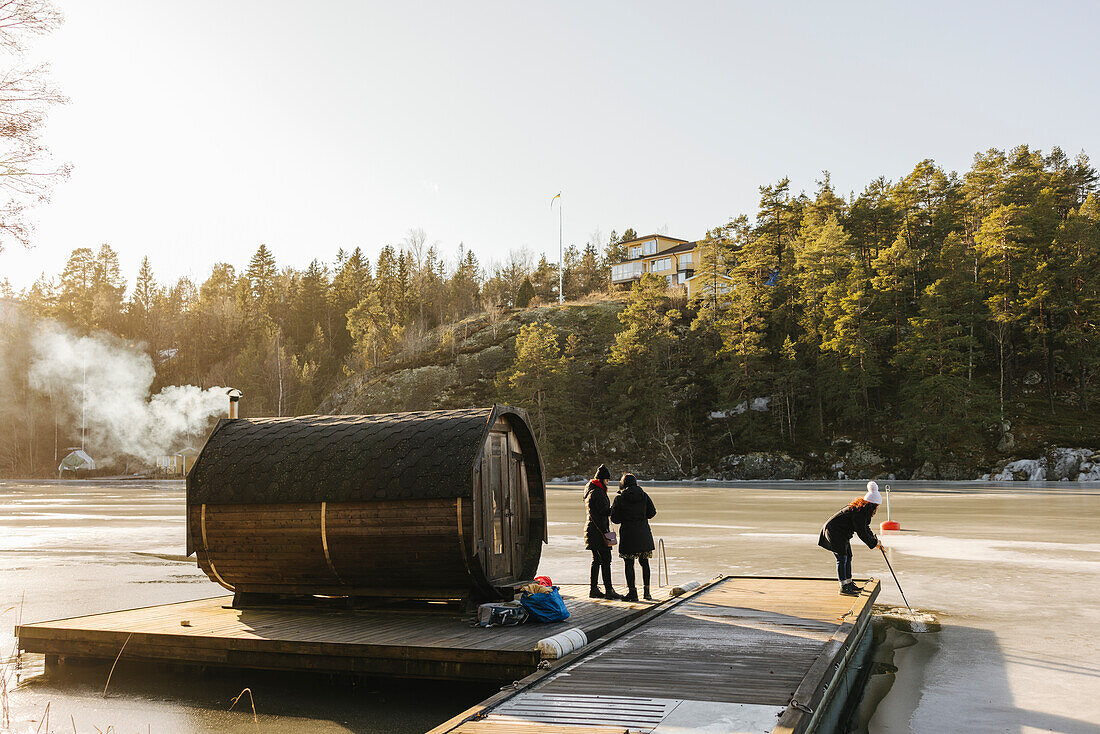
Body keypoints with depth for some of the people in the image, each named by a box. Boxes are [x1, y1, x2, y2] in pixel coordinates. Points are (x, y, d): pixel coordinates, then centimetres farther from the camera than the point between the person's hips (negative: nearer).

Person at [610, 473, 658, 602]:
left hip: (628, 532, -3)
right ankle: (646, 591, 12)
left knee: (629, 564, 4)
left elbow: (615, 518, -5)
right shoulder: (643, 495, 1)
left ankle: (632, 592, 3)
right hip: (643, 532, 3)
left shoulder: (619, 498, -7)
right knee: (644, 562, 13)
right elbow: (652, 512, 4)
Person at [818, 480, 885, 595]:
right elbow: (861, 533, -24)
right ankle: (843, 587, -11)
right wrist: (874, 543, -12)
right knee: (842, 558, -13)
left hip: (843, 534, 11)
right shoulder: (858, 512, -26)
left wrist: (875, 539, 6)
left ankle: (849, 583, 26)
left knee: (848, 557, 16)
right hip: (834, 531, -11)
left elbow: (865, 527, 16)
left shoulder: (862, 509, 5)